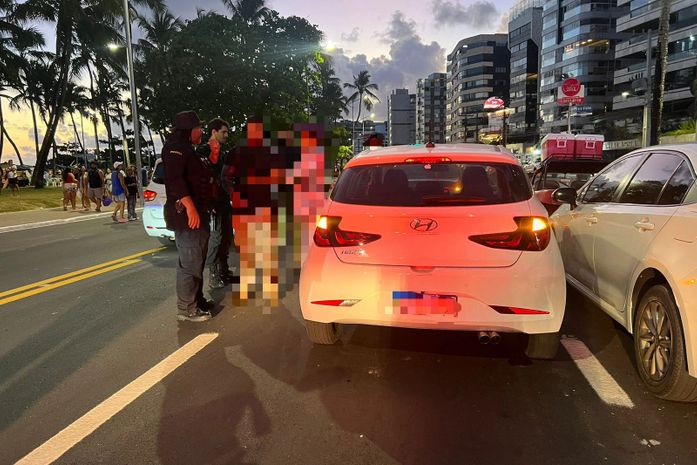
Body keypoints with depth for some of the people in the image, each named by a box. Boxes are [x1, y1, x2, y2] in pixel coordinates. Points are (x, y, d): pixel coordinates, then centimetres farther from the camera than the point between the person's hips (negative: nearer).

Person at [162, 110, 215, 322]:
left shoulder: (189, 150, 23)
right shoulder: (176, 148, -9)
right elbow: (174, 178, -24)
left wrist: (212, 159, 16)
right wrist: (190, 207, -29)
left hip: (198, 214, 11)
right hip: (186, 214, -11)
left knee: (198, 260, 17)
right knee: (190, 262, -8)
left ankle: (197, 300, 29)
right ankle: (186, 309, -1)